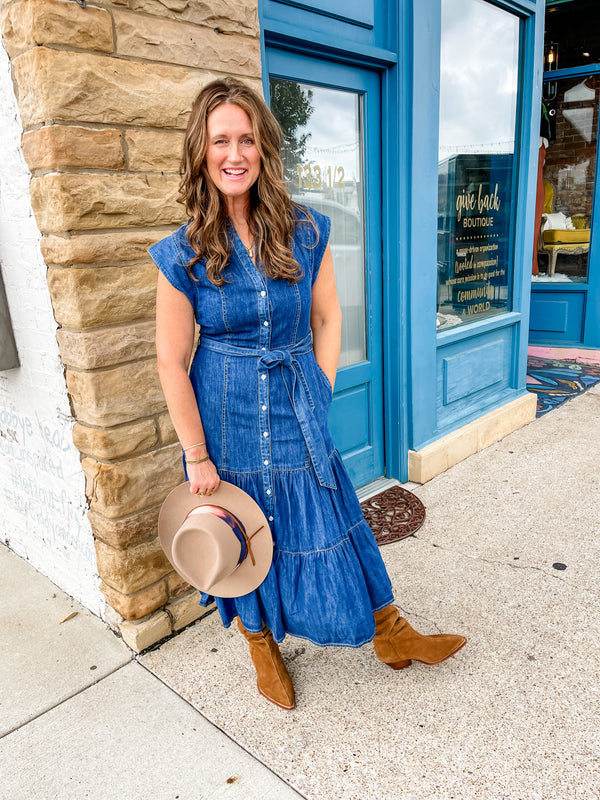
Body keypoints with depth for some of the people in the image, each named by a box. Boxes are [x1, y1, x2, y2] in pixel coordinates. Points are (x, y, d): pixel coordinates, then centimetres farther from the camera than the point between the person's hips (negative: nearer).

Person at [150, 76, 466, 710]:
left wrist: (317, 398, -1)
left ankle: (389, 634, 34)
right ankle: (262, 645, 41)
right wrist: (197, 456, -8)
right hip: (226, 417, -1)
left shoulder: (306, 231, -4)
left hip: (298, 409, 2)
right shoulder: (183, 254, -10)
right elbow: (171, 361, -9)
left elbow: (327, 317, 4)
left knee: (328, 522, 12)